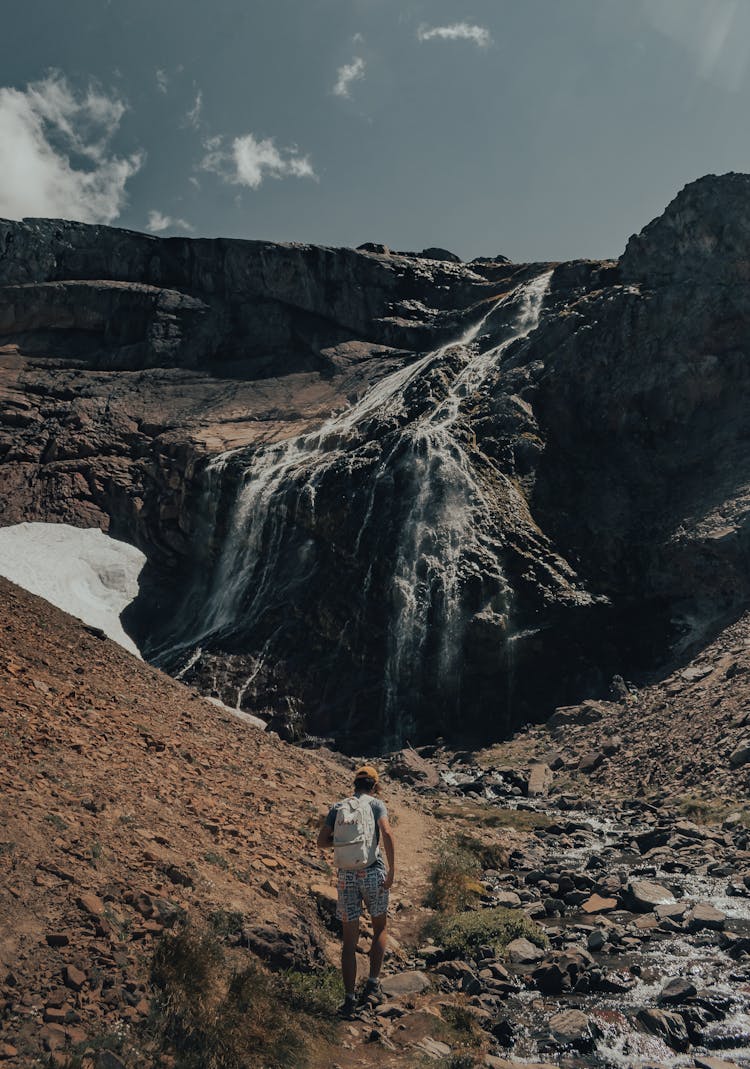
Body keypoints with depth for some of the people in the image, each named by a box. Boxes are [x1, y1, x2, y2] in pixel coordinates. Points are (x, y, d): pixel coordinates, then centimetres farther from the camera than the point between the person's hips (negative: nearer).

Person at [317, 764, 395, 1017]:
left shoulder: (337, 808, 8)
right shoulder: (376, 804, -1)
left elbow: (322, 840, 2)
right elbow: (387, 833, -18)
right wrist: (392, 870, -17)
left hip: (346, 877, 2)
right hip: (373, 873, -2)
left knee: (350, 940, 12)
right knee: (379, 929, 22)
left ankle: (349, 998, 10)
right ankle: (372, 985, 17)